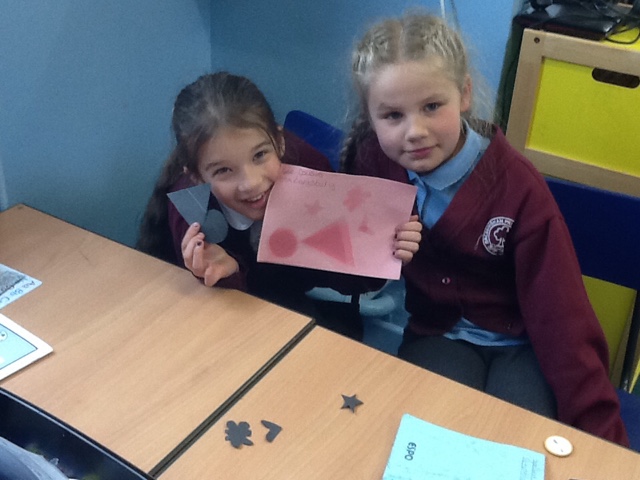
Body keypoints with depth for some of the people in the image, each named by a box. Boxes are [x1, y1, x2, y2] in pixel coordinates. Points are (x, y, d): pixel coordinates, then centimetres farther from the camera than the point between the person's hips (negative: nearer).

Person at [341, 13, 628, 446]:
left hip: (519, 340, -1)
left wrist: (600, 433, -20)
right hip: (434, 331, 2)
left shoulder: (516, 186, -20)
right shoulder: (371, 163, -13)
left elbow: (560, 313, -18)